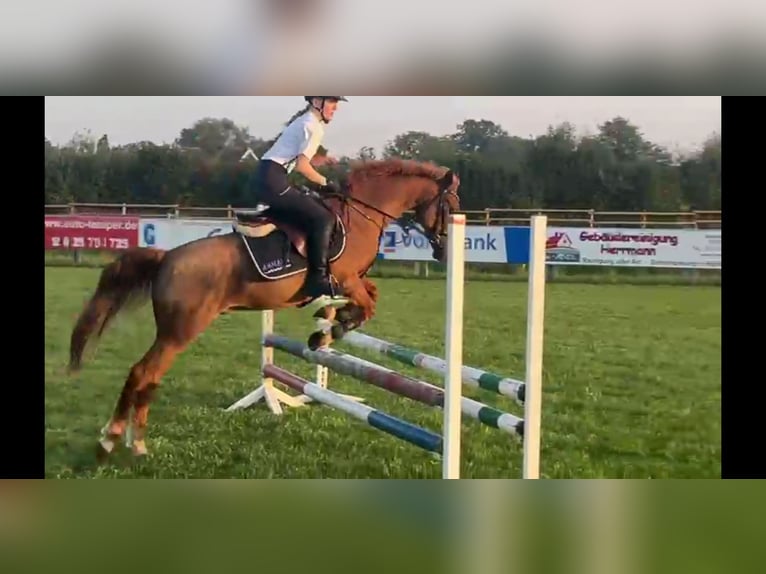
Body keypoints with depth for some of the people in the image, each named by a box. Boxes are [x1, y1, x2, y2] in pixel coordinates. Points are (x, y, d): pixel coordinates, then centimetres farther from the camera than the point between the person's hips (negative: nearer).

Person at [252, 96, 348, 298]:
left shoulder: (305, 122, 22)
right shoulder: (314, 127, -9)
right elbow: (301, 166, -17)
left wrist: (324, 161, 9)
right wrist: (325, 182, -5)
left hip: (266, 178, 11)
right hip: (273, 180, -11)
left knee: (309, 216, 23)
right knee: (323, 218, -14)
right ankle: (318, 280, -19)